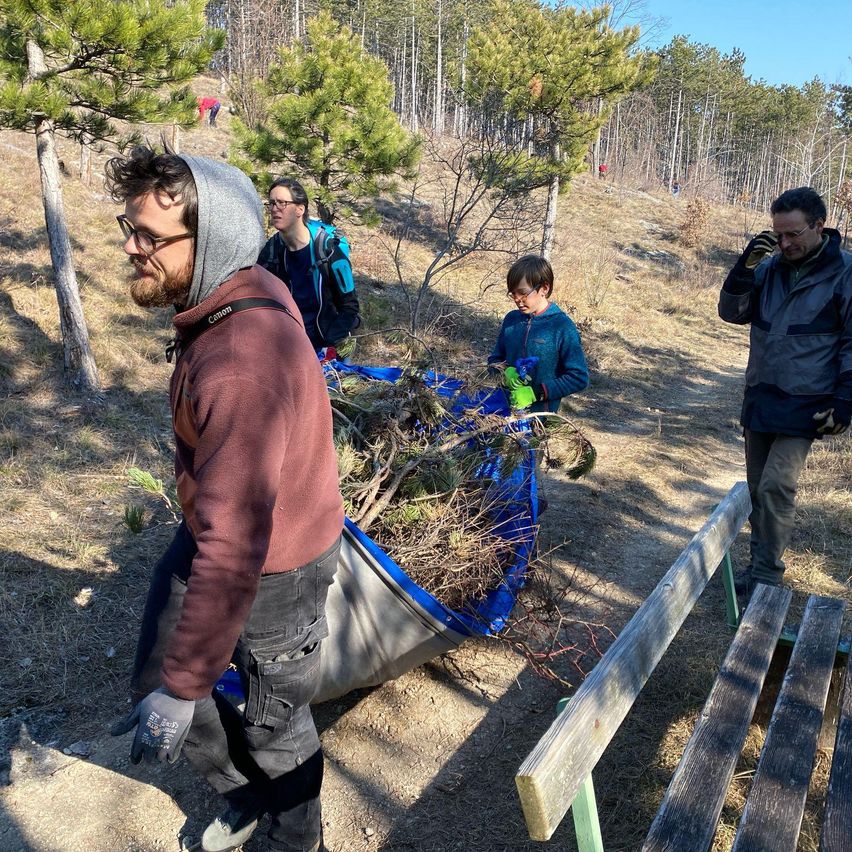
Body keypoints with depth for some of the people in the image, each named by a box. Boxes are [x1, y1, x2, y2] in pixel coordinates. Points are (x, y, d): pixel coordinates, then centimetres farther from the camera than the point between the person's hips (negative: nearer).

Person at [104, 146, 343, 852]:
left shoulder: (241, 368, -37)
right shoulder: (251, 288, -7)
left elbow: (233, 554, -35)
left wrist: (181, 689, -26)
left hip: (273, 565, -8)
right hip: (210, 530, 9)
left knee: (273, 726, 16)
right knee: (155, 680, 21)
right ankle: (247, 791, 48)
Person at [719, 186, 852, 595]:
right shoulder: (770, 266, 5)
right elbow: (732, 312, 4)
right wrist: (744, 267, -12)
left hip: (803, 406, -5)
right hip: (759, 399, 5)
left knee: (776, 487, -13)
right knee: (757, 488, 11)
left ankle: (766, 577, -2)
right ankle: (760, 562, 25)